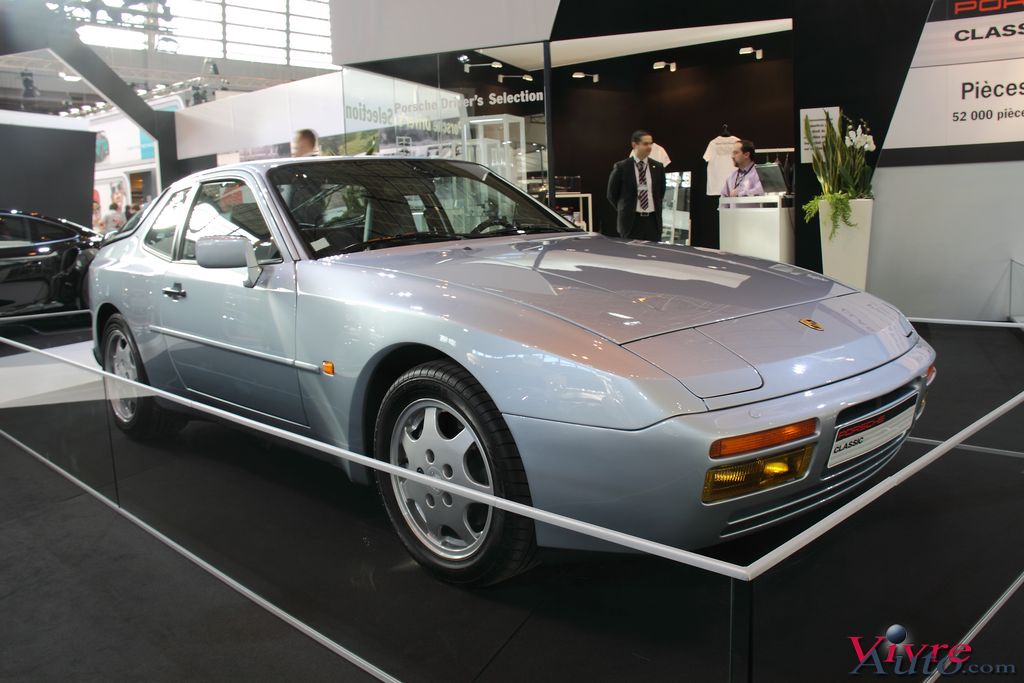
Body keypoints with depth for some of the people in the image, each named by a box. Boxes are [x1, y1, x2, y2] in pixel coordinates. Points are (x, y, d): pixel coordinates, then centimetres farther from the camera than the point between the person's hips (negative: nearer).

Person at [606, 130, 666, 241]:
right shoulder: (621, 167, -5)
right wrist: (625, 210, 7)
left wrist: (656, 208, 16)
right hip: (631, 220, -3)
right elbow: (612, 194, 3)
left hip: (653, 220, 3)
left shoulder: (658, 167, 6)